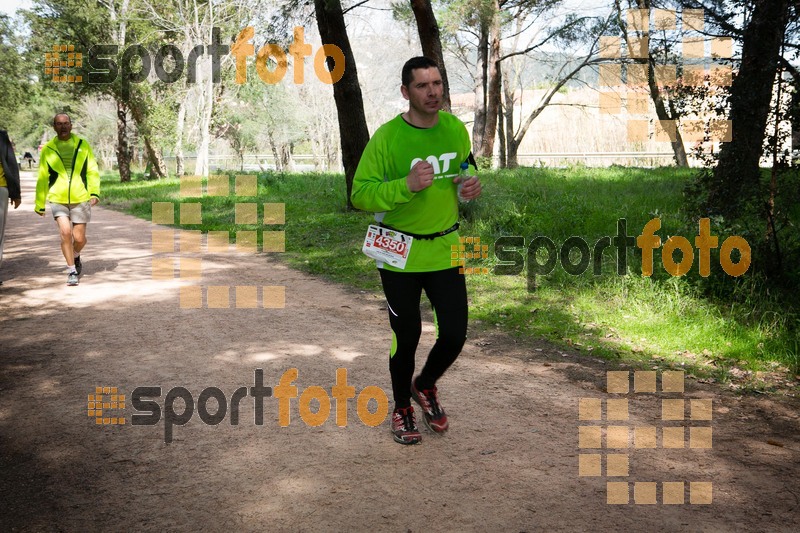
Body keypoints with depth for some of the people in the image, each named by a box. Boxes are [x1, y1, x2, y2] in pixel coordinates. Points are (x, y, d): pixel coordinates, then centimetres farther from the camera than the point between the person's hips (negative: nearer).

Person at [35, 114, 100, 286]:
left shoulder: (83, 145, 4)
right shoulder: (48, 149, 3)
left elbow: (93, 171, 3)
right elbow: (42, 178, 9)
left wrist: (94, 192, -12)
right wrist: (40, 204, 12)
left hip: (80, 199, 1)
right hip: (58, 199, 0)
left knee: (79, 238, 3)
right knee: (65, 232, -17)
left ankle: (76, 256, 38)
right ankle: (72, 270, -2)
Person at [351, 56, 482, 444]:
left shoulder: (455, 128, 1)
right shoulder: (387, 136, -14)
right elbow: (359, 195, -15)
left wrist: (471, 184, -3)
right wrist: (405, 186, -29)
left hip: (445, 249, 4)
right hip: (400, 253, -4)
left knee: (455, 334, 4)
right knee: (406, 337, 8)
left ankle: (425, 385, 36)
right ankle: (402, 408, 33)